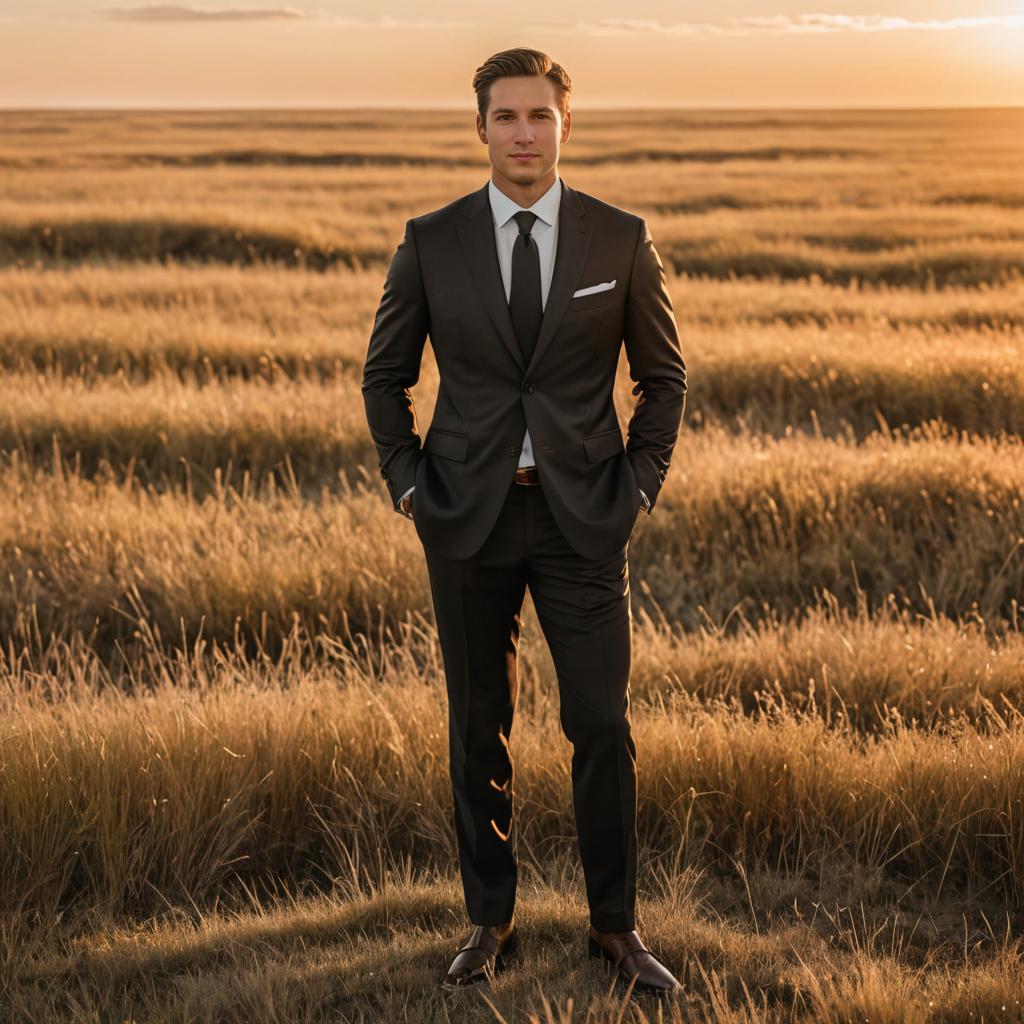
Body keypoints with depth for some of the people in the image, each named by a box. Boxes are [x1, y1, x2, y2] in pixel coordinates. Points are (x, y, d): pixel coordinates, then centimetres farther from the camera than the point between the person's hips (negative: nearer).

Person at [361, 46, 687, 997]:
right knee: (479, 728, 8)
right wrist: (408, 484, 0)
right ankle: (489, 922, 21)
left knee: (603, 725, -1)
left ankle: (615, 926, 14)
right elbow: (384, 374, 9)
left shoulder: (621, 239, -1)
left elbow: (663, 376, 9)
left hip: (582, 518, 0)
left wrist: (639, 485, 0)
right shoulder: (431, 241, -1)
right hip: (469, 520, 1)